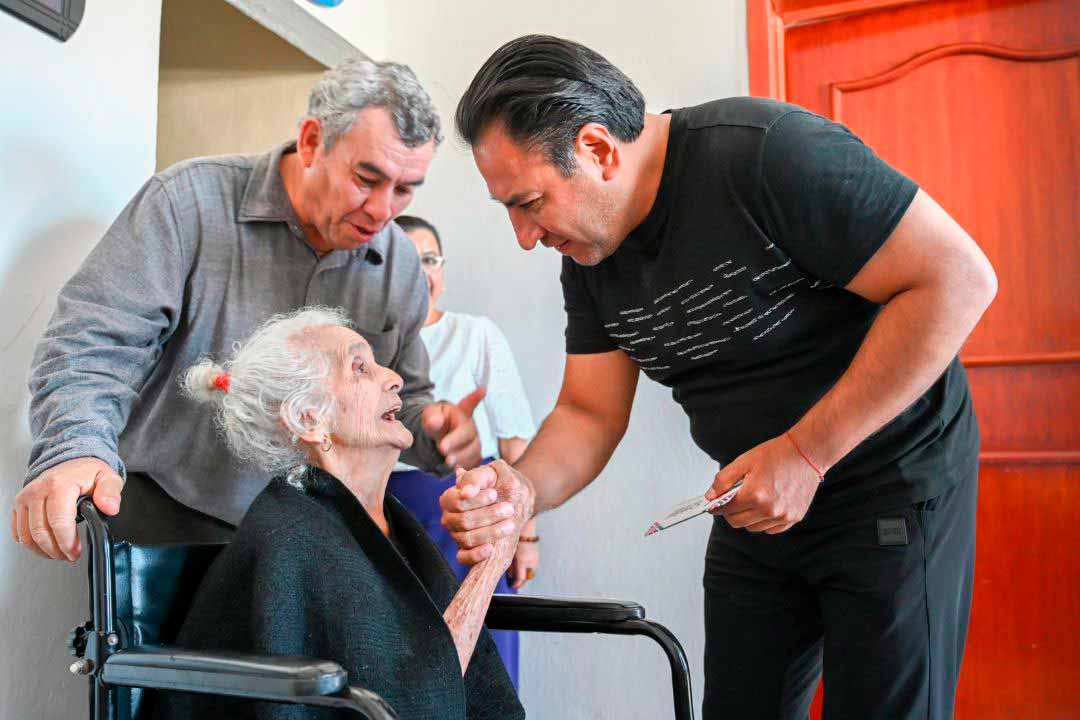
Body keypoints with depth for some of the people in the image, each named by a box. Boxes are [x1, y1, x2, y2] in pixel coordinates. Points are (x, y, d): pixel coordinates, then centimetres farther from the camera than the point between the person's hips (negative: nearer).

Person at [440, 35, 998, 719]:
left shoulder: (766, 150, -25)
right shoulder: (588, 261, -2)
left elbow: (959, 277, -25)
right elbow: (590, 414, 1)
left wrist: (804, 453, -25)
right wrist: (519, 490, -22)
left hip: (893, 482, -6)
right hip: (755, 506, 7)